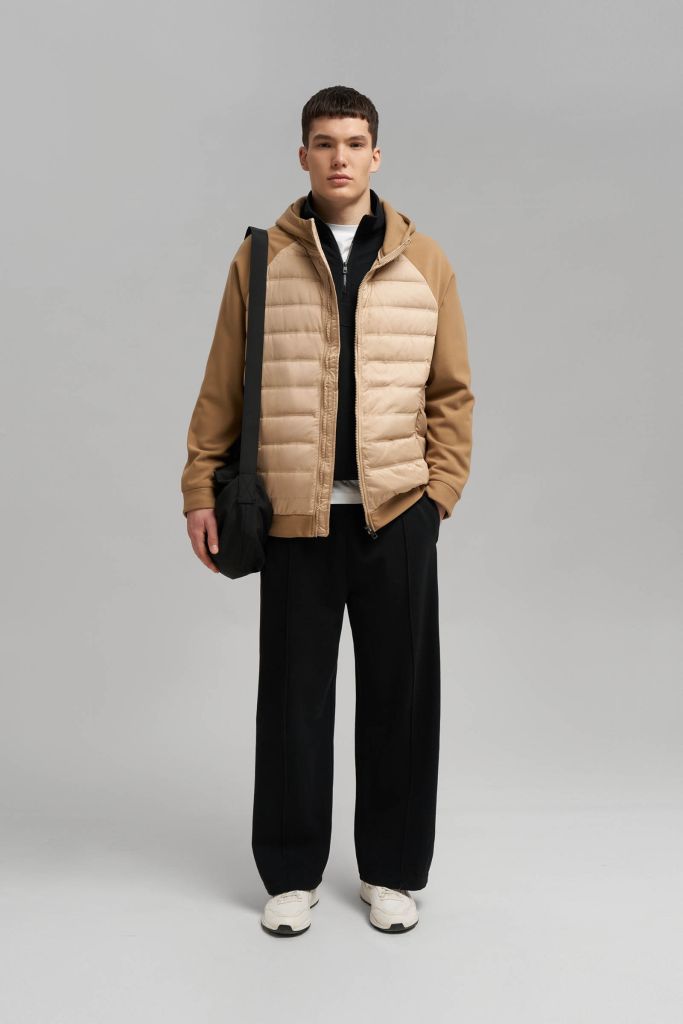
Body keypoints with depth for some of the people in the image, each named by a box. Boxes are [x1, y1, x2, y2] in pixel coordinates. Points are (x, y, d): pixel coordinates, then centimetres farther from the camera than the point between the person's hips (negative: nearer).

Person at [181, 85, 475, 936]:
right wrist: (202, 488, 1)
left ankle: (392, 871, 25)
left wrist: (442, 484, -2)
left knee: (401, 693, 8)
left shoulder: (424, 261, 7)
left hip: (397, 513, 1)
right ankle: (291, 874, 24)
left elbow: (451, 389, 7)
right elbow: (222, 387, 5)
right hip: (295, 515, 0)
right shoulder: (261, 258, 4)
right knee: (293, 695, 7)